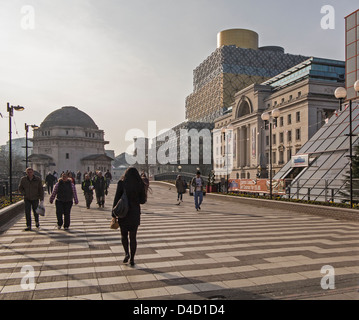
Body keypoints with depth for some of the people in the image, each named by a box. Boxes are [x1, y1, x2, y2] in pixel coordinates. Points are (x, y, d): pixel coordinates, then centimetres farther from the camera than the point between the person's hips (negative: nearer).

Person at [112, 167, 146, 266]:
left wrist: (114, 214, -2)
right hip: (135, 213, 1)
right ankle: (132, 258, 13)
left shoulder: (121, 183, -6)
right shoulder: (140, 184, -2)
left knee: (124, 234, 18)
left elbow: (116, 199, -8)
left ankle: (127, 253, 5)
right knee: (133, 237, 10)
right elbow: (143, 201, 1)